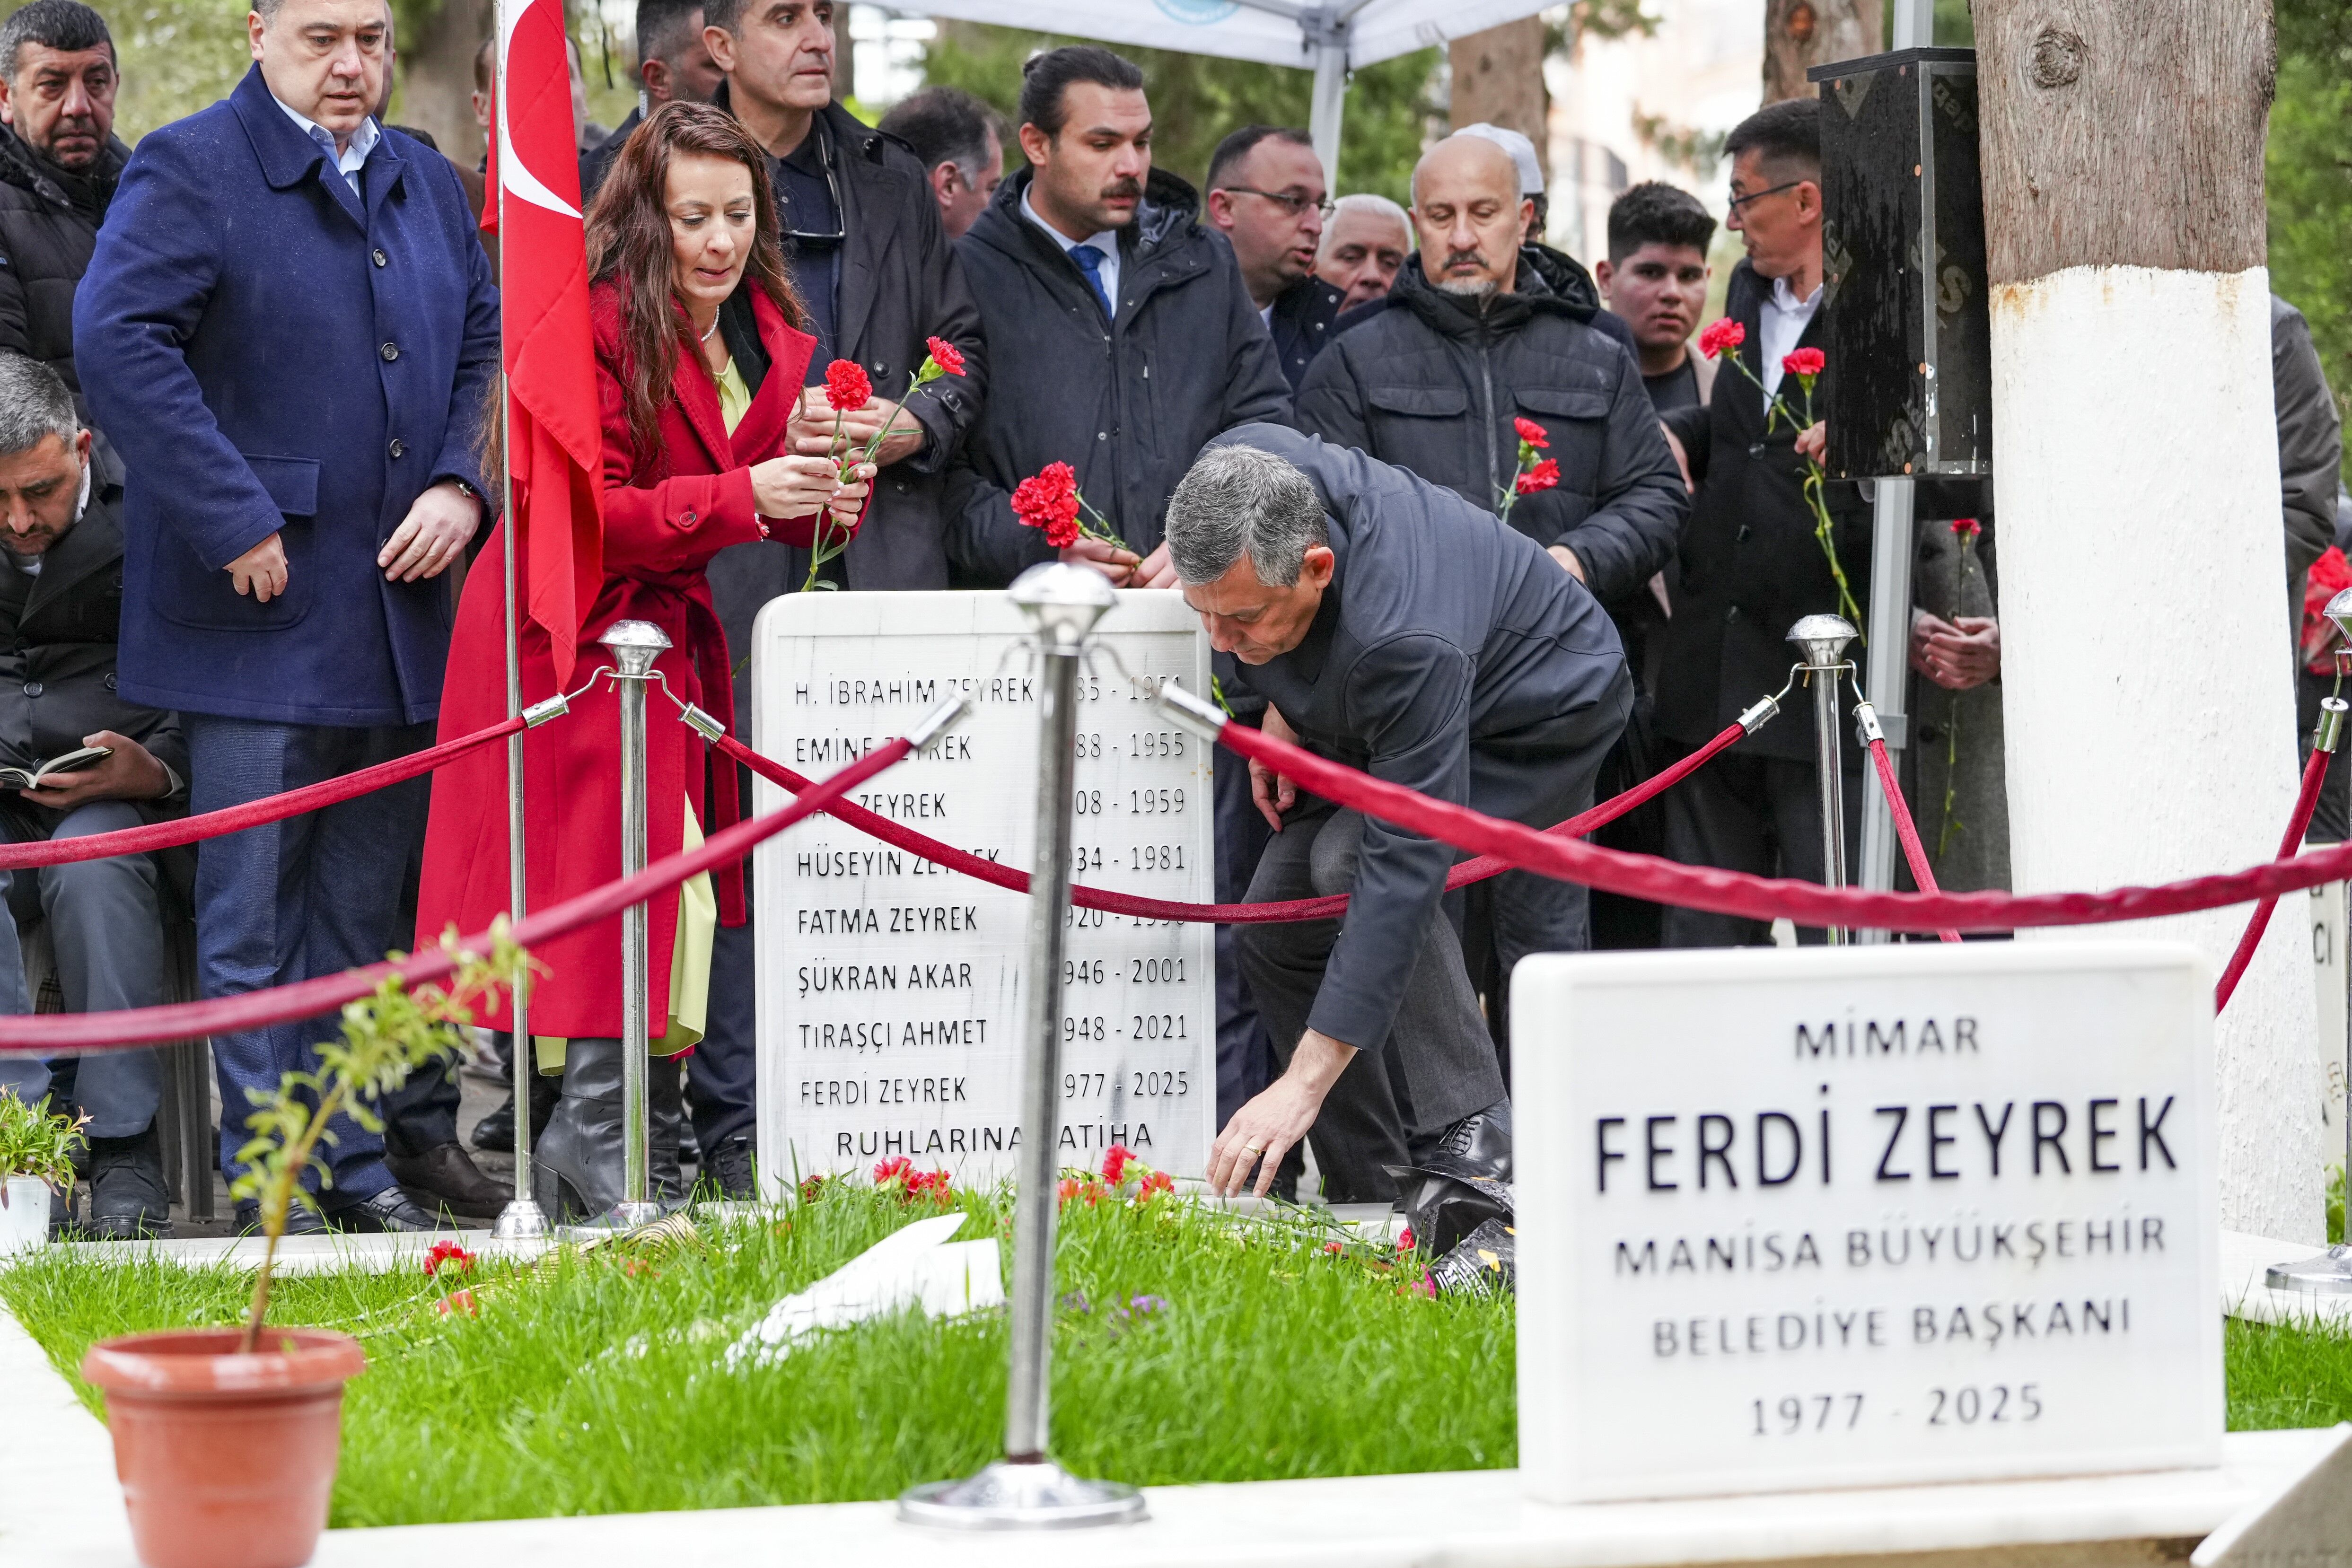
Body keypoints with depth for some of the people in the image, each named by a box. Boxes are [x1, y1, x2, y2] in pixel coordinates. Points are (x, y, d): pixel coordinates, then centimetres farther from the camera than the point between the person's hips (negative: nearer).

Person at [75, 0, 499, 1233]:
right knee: (253, 927, -2)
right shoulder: (188, 171, -6)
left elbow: (485, 346, 20)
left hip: (398, 613, 6)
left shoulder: (427, 184, 15)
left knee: (361, 914, 13)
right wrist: (237, 522, -19)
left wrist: (461, 485, 1)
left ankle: (353, 1166, 22)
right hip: (261, 619, -6)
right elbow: (117, 341, -17)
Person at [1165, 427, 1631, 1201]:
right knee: (1276, 923, -4)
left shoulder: (1406, 643, -46)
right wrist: (1283, 707, -5)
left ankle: (1472, 1136, -23)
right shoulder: (1236, 471, -27)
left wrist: (1304, 1084, -49)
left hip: (1542, 718, -8)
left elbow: (1403, 869, -47)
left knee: (1353, 864, -31)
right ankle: (1375, 1192, 4)